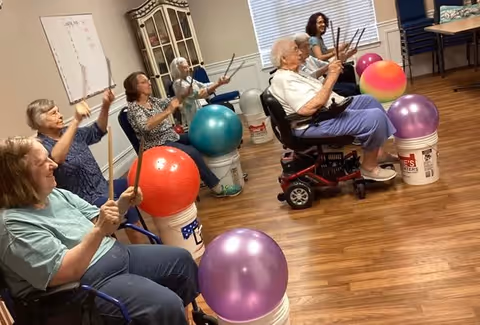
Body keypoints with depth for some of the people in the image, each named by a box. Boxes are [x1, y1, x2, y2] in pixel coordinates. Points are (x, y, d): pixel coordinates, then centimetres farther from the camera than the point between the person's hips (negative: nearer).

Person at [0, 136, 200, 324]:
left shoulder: (57, 195, 6)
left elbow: (96, 222, 10)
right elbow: (63, 274, -26)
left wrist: (121, 206, -9)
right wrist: (99, 230, -32)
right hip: (87, 286, -9)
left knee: (181, 259, 11)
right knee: (167, 305, -24)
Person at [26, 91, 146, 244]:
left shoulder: (70, 132, 10)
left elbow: (97, 131, 15)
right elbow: (56, 158, -37)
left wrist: (105, 106, -3)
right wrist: (76, 120, -44)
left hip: (103, 187, 9)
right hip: (86, 201, -9)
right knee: (128, 207, -28)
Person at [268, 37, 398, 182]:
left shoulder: (290, 75, 16)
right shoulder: (285, 80, -19)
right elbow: (310, 107, -31)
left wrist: (330, 75, 5)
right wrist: (331, 78, -24)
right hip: (317, 124, -12)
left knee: (369, 101, 19)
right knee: (375, 118, -20)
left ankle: (377, 152, 20)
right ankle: (369, 167, -1)